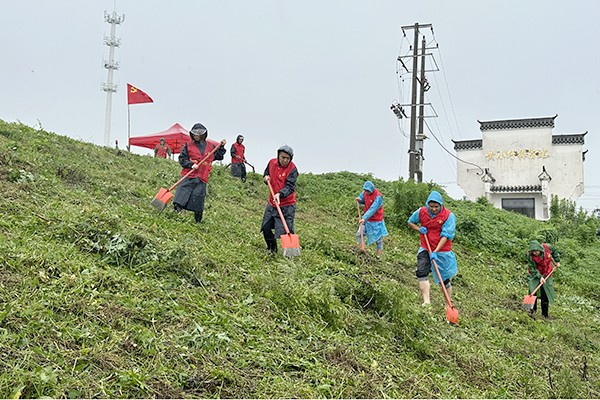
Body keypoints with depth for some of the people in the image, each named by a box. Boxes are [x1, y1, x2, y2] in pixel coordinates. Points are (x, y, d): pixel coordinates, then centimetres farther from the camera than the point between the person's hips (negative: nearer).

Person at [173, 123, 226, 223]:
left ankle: (198, 220, 9)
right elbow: (182, 158, 3)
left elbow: (219, 156, 20)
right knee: (183, 191, -11)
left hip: (202, 177, 0)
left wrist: (221, 147, 7)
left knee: (198, 196, -1)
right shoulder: (188, 145, 5)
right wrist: (191, 165, -12)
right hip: (189, 175, 0)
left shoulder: (211, 146, 10)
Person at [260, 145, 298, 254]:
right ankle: (272, 249, 35)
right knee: (265, 228, 13)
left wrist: (280, 194, -42)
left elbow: (290, 187, -25)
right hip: (272, 203, 6)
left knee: (287, 231, -8)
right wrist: (266, 177, 1)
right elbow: (266, 172, 24)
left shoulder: (292, 169, -15)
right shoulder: (272, 162, 1)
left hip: (287, 205, -6)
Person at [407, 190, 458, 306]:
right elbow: (410, 222, 15)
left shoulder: (449, 215, -14)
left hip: (442, 251, -3)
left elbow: (445, 236, -18)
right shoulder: (421, 212, -3)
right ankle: (426, 301, -21)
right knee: (421, 272, -18)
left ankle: (448, 305, 25)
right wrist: (419, 229, -6)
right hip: (425, 249, 3)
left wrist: (435, 252, -24)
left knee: (444, 279, 7)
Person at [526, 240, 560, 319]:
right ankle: (533, 309, 0)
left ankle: (545, 314, 14)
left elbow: (555, 251, 4)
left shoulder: (547, 247, -21)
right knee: (533, 291, -19)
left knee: (545, 295, 3)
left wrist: (557, 261, 8)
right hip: (535, 274, -2)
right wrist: (540, 277, -30)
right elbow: (533, 268, -21)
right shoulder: (530, 256, -26)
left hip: (546, 274, 2)